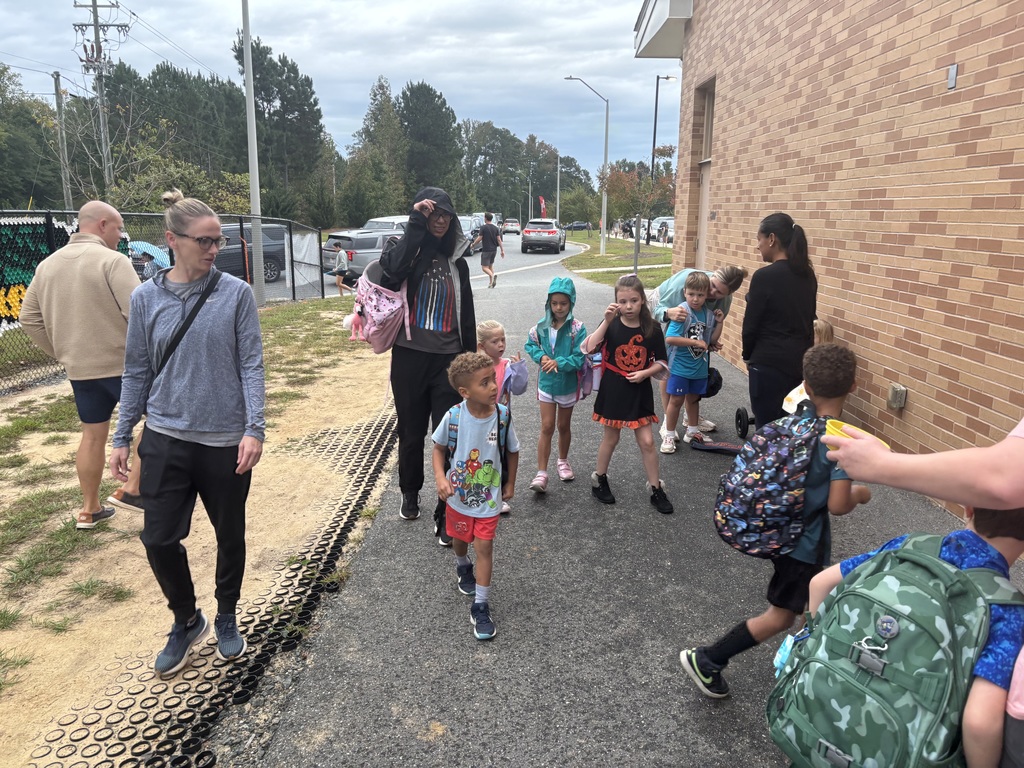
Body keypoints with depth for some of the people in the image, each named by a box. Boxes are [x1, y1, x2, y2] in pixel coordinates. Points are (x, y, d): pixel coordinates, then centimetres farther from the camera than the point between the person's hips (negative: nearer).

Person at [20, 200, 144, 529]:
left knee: (93, 435, 16)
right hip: (123, 363, -7)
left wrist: (62, 353, 15)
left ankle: (89, 510, 25)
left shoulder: (47, 264, 9)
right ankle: (131, 489, 5)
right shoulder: (112, 261, -14)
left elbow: (29, 318, 12)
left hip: (79, 368, 7)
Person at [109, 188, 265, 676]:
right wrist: (122, 438, 8)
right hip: (165, 439, 2)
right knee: (159, 539, 1)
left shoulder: (235, 293, -6)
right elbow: (137, 372, 7)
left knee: (229, 535, 12)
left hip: (226, 442, -1)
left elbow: (251, 365, -6)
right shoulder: (146, 298, 1)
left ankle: (226, 618, 36)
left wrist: (254, 429, -14)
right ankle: (186, 621, 27)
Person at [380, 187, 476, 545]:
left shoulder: (457, 261, 11)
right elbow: (394, 269, -26)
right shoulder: (405, 250, 1)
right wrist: (415, 223, -20)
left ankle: (446, 515, 3)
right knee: (411, 433, 12)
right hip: (409, 357, -1)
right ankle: (410, 492, 37)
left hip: (448, 360, 2)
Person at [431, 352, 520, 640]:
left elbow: (512, 451, -2)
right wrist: (440, 478, -19)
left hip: (488, 498, -1)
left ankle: (481, 607, 9)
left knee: (484, 546, -2)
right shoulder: (453, 416, -21)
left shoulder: (502, 416, -19)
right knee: (460, 539, 23)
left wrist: (510, 484, 5)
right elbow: (439, 448, -5)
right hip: (458, 495, 1)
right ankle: (463, 567, 56)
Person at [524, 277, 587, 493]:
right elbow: (531, 345, 6)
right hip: (546, 383, 1)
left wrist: (558, 363, -28)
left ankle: (563, 461, 40)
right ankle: (541, 473, 0)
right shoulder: (542, 326, -6)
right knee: (547, 427, 0)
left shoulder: (577, 328, -15)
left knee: (563, 426, 17)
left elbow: (579, 359, -17)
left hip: (568, 384, -1)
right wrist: (541, 357, -12)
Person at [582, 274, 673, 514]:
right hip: (613, 391, -1)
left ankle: (655, 488, 18)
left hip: (639, 392, 1)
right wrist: (607, 320, -31)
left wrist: (645, 373, -16)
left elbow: (661, 362, 2)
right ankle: (599, 479, 34)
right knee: (611, 438, 13)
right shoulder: (611, 325, -9)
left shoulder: (652, 328, -6)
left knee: (647, 441, 3)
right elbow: (590, 348, -25)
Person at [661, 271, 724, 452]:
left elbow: (712, 340, 10)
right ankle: (669, 435, 14)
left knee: (693, 398, 20)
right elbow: (670, 338, -28)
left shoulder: (709, 314, 0)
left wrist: (719, 322, -4)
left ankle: (692, 431, 35)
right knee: (676, 400, 2)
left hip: (699, 367, 6)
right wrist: (696, 342, -25)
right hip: (680, 365, -6)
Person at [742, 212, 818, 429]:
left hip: (770, 363, -7)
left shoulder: (765, 276, -16)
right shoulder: (808, 275, 6)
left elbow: (751, 325, -10)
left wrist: (748, 356, 6)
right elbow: (807, 319, 13)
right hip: (801, 360, 7)